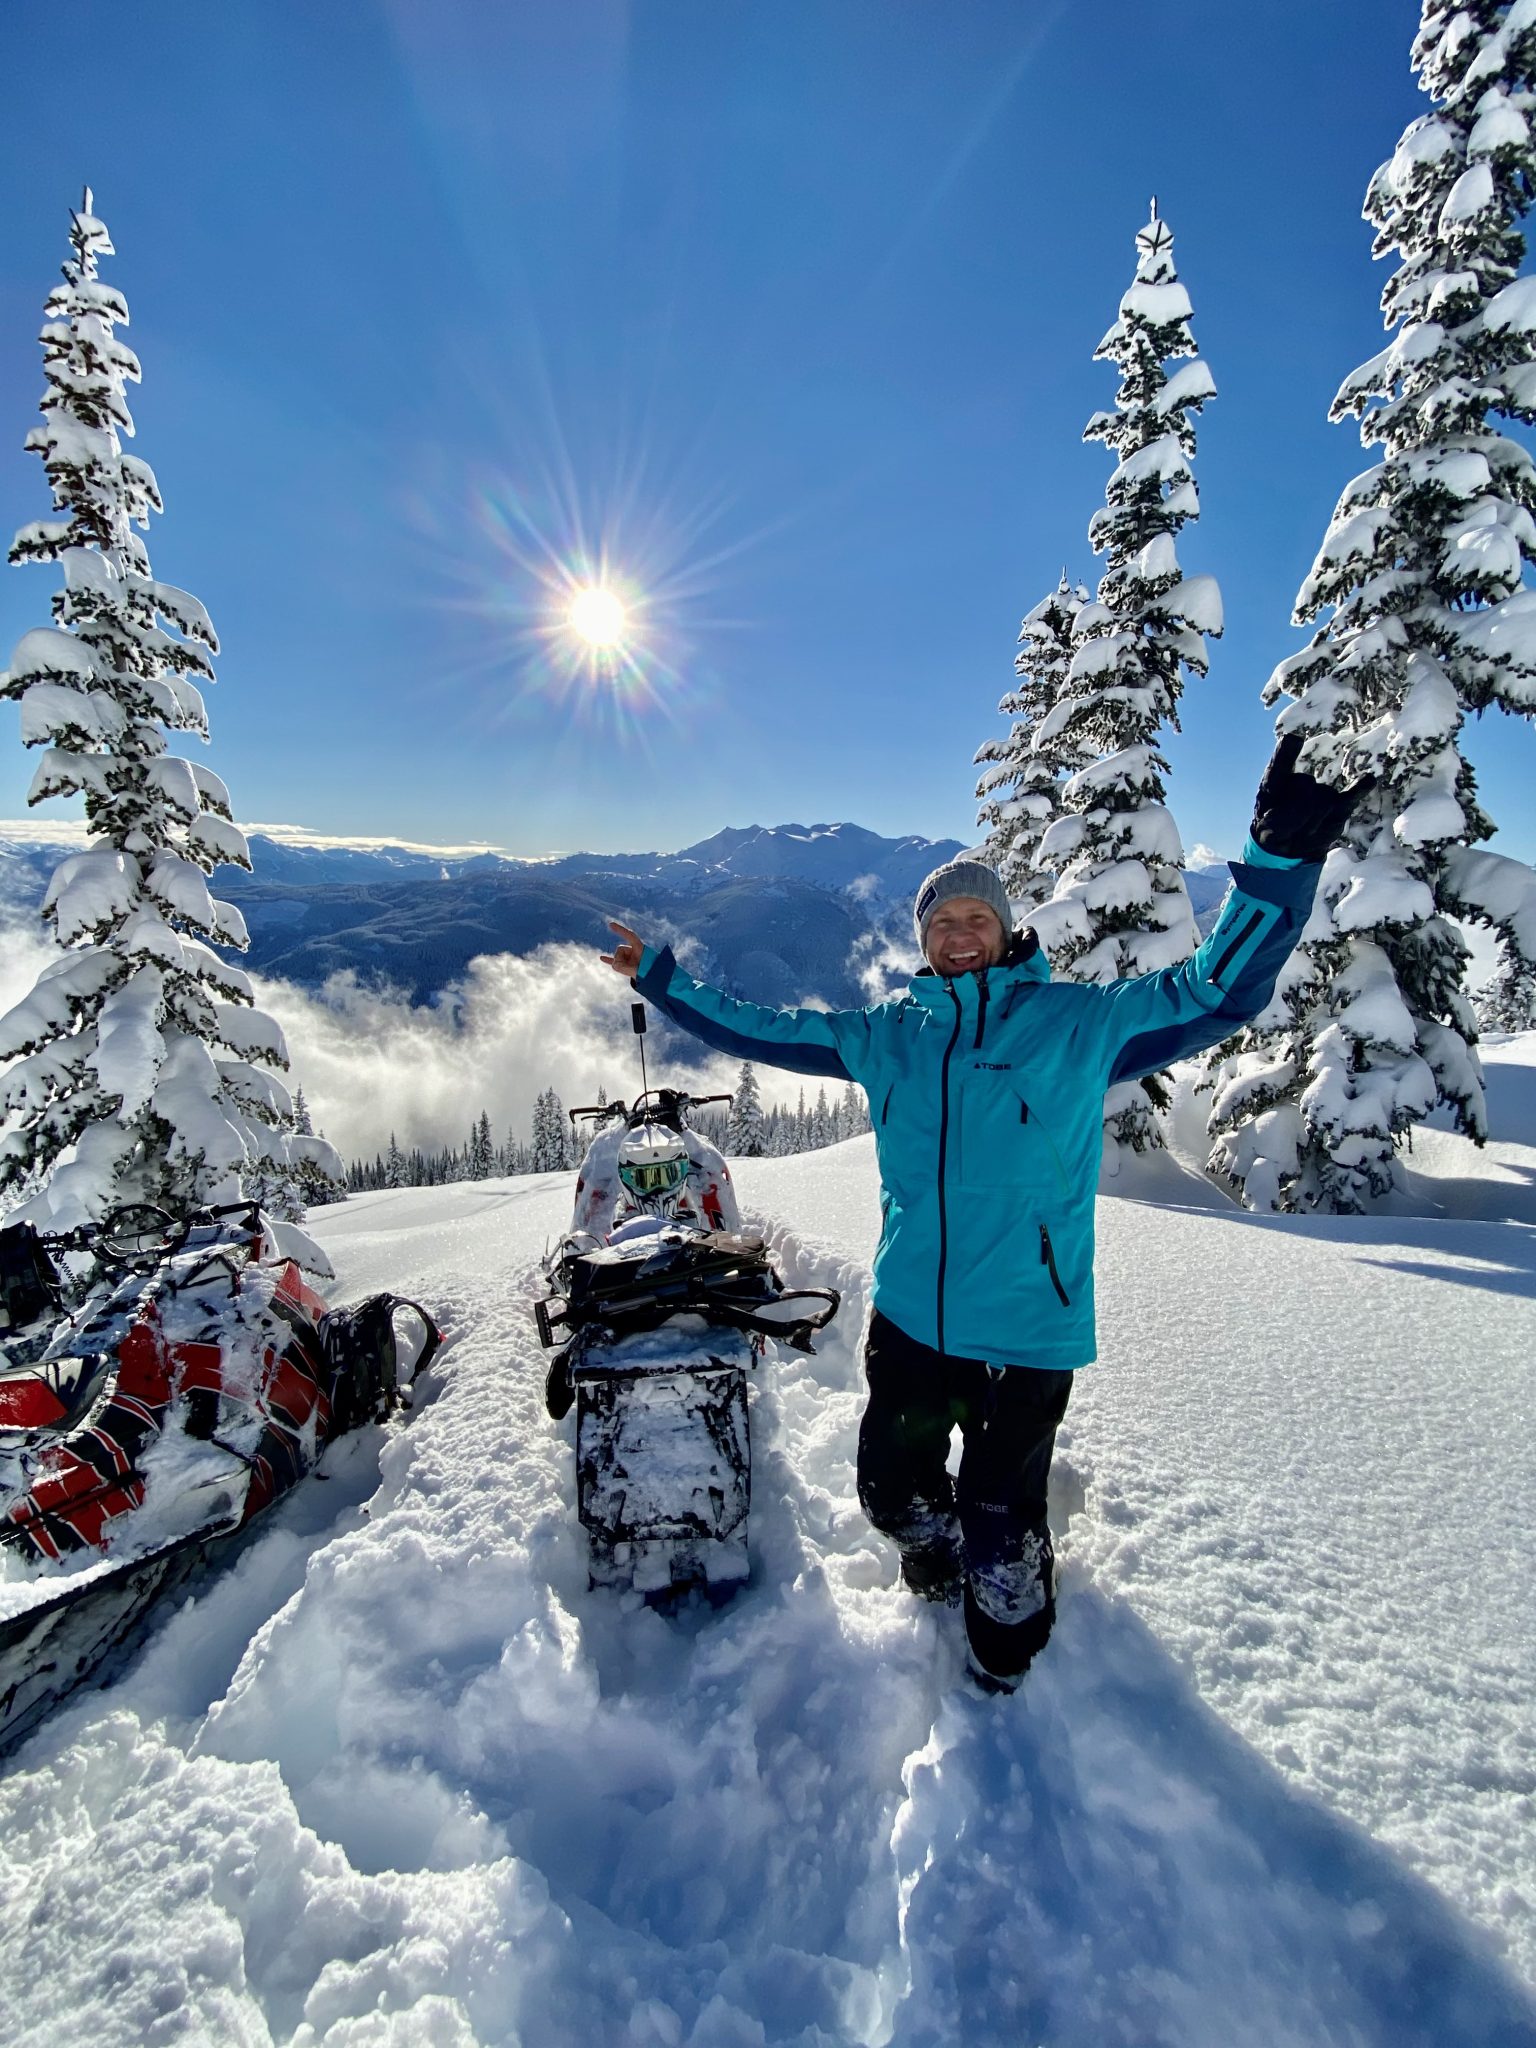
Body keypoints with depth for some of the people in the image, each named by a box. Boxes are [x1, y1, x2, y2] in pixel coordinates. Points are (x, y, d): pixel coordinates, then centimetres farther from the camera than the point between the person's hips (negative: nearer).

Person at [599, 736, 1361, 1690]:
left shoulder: (1079, 1022, -6)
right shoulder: (889, 1032, 3)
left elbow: (1218, 993, -11)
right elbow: (762, 1031, 10)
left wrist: (1280, 861, -23)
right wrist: (663, 979, 11)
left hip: (1026, 1334, -3)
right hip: (908, 1319, 4)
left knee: (999, 1532, 9)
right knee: (893, 1492, 22)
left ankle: (1005, 1653, 45)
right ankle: (938, 1555, 58)